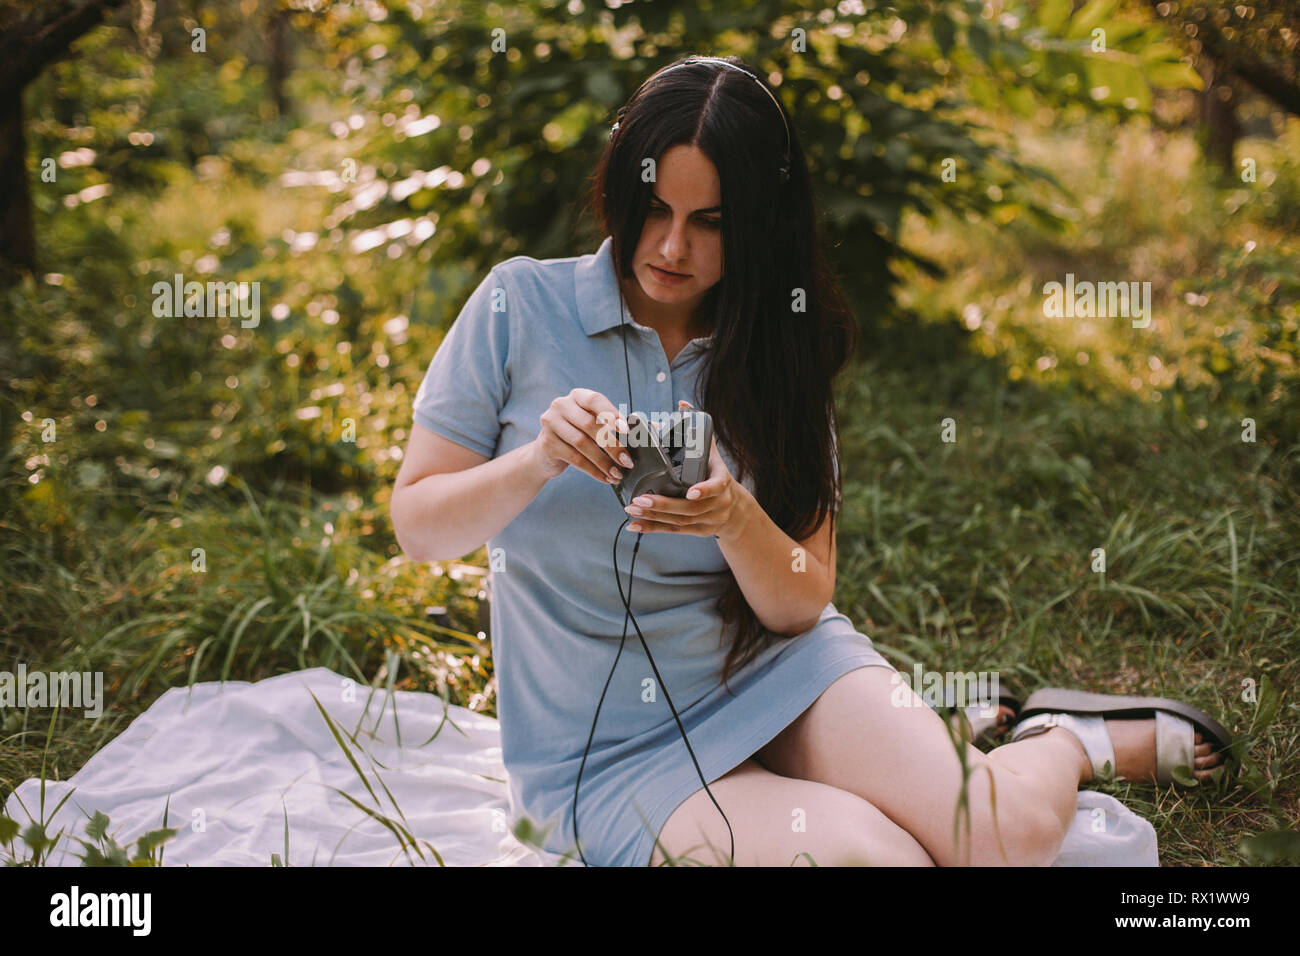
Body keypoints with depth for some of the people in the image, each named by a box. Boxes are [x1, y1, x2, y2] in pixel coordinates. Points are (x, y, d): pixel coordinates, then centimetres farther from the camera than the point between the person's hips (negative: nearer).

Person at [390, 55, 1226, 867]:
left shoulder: (774, 351, 2)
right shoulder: (521, 304, -5)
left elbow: (802, 603, -1)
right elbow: (417, 526, -4)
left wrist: (735, 518, -23)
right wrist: (537, 462, -23)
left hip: (780, 667, 2)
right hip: (610, 746, -2)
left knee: (1013, 833, -20)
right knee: (879, 856, -26)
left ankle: (1068, 745, 13)